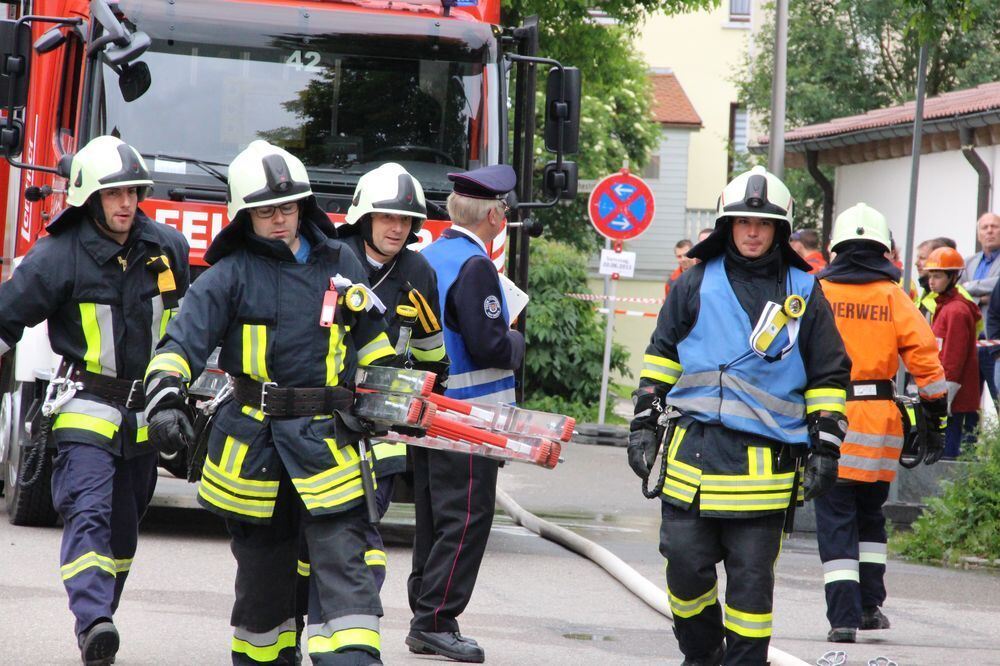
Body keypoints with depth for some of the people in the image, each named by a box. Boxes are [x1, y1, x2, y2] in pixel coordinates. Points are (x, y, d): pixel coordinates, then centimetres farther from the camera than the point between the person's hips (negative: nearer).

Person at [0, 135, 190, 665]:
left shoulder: (167, 249, 5)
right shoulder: (59, 256, -11)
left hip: (144, 414, 5)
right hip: (86, 408, -5)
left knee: (124, 527, 11)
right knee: (88, 512, -20)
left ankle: (99, 623, 23)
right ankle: (93, 623, -32)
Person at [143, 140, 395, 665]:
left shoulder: (340, 263, 10)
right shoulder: (231, 274, -1)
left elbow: (369, 336, 26)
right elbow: (183, 340, -11)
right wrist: (165, 399, -27)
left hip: (325, 438, 1)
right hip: (253, 440, -1)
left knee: (341, 558, -11)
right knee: (262, 564, 9)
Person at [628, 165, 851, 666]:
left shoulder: (803, 294, 8)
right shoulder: (697, 284, 9)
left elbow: (829, 376, 11)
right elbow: (660, 356, 15)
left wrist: (824, 448, 4)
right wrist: (644, 424, 8)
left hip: (765, 462, -1)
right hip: (694, 449, 1)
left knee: (752, 577, 0)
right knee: (686, 565, 0)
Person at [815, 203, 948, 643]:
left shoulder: (817, 293, 1)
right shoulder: (892, 296, 3)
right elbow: (924, 355, 0)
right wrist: (936, 420, 6)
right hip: (880, 416, 2)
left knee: (835, 520, 0)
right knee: (870, 512, 21)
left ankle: (843, 616, -9)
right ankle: (870, 605, 20)